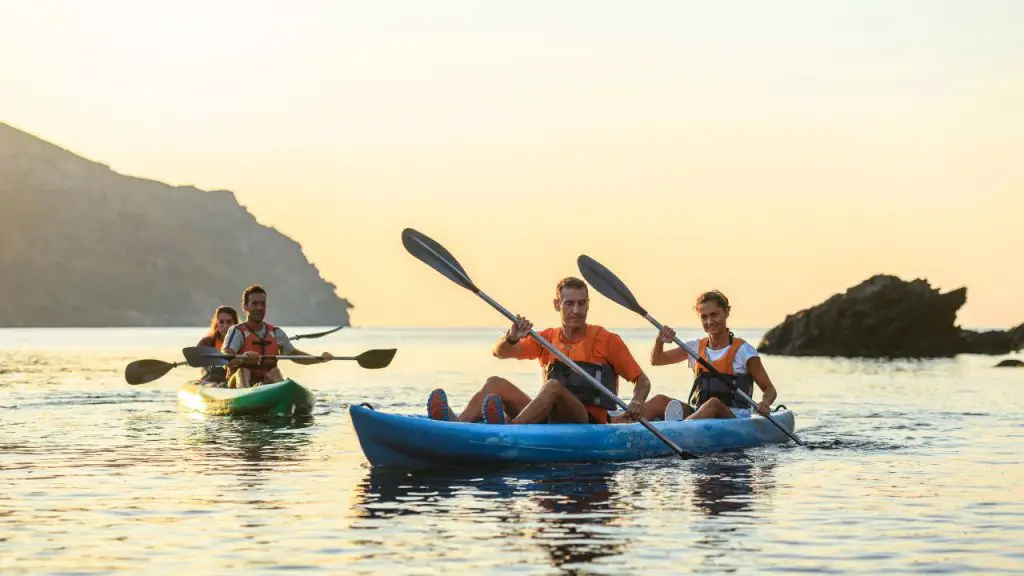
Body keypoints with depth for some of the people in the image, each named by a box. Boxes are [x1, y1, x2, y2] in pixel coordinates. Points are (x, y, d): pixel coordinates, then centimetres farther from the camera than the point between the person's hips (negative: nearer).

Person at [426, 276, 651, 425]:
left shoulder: (606, 340, 6)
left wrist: (636, 403, -15)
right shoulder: (547, 339, 16)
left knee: (553, 386, -33)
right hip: (552, 421, 5)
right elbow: (500, 352, 4)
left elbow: (642, 381, 8)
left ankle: (510, 429, -60)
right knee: (496, 383, -10)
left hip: (590, 424, -5)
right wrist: (512, 338, -20)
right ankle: (458, 425, -39)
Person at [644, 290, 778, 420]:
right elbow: (656, 360, 20)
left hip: (736, 422, -5)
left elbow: (769, 389, 5)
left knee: (714, 403, -38)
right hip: (698, 415, 5)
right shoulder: (696, 348, 17)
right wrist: (660, 341, -3)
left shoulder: (743, 350, 2)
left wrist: (764, 404, -20)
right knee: (660, 400, -17)